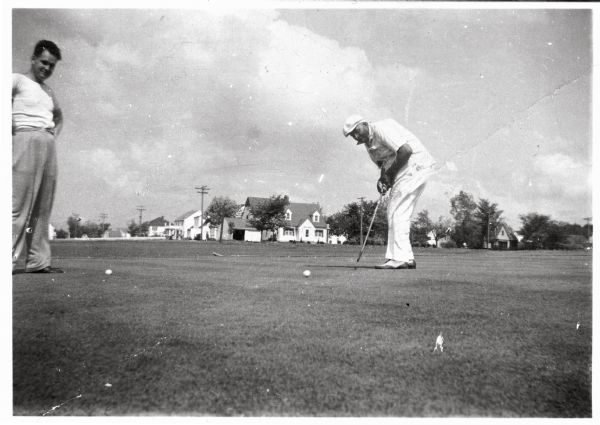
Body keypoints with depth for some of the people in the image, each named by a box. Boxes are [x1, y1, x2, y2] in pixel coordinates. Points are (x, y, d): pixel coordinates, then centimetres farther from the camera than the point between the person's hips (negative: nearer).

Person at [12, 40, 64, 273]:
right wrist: (13, 129, -13)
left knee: (43, 208, 3)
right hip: (26, 140, -7)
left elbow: (59, 116, 39)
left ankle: (38, 261, 5)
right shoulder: (18, 81, 2)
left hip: (48, 145, 7)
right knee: (20, 203, -13)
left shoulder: (48, 91, 22)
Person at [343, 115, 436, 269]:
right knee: (394, 213, 10)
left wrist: (390, 174, -14)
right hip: (403, 171, 10)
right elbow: (384, 164, 19)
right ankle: (406, 257, 13)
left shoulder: (381, 128, -16)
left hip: (416, 165, -10)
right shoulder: (368, 144, 14)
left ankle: (400, 258, -13)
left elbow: (406, 150, -24)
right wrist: (382, 179, -3)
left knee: (398, 212, -13)